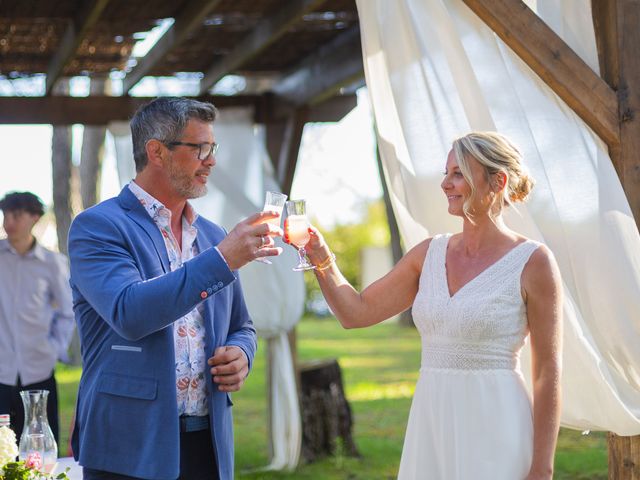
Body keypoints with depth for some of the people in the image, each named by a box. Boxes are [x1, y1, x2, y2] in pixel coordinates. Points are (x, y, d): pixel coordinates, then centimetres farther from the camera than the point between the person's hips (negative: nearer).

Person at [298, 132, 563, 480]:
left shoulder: (532, 262, -8)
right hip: (429, 425, 5)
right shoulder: (430, 254, 8)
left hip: (493, 431, -5)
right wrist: (322, 260, -6)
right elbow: (356, 313, 10)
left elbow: (547, 373, -8)